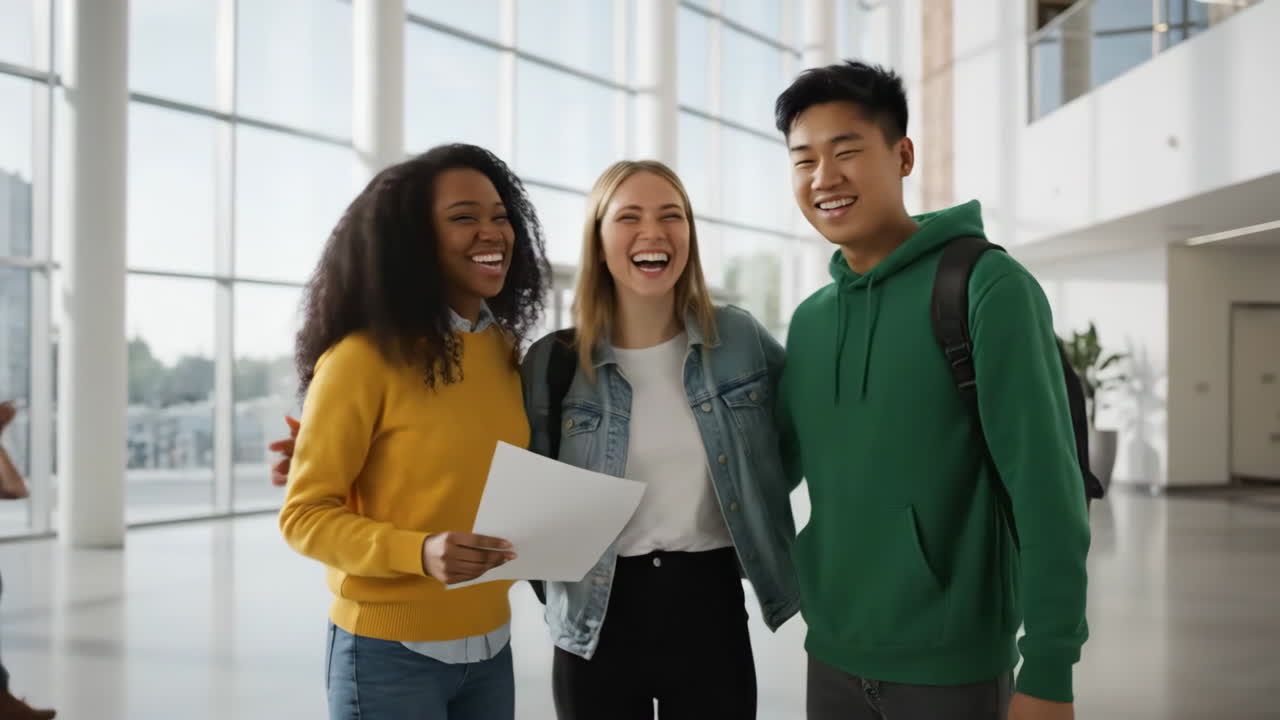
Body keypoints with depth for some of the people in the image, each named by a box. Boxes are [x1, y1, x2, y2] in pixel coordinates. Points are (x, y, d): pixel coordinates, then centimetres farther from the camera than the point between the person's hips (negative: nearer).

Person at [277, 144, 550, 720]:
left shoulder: (504, 351, 3)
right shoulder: (363, 358, -15)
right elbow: (304, 515, -12)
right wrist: (420, 552, -25)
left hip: (489, 646, 6)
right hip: (390, 652, -5)